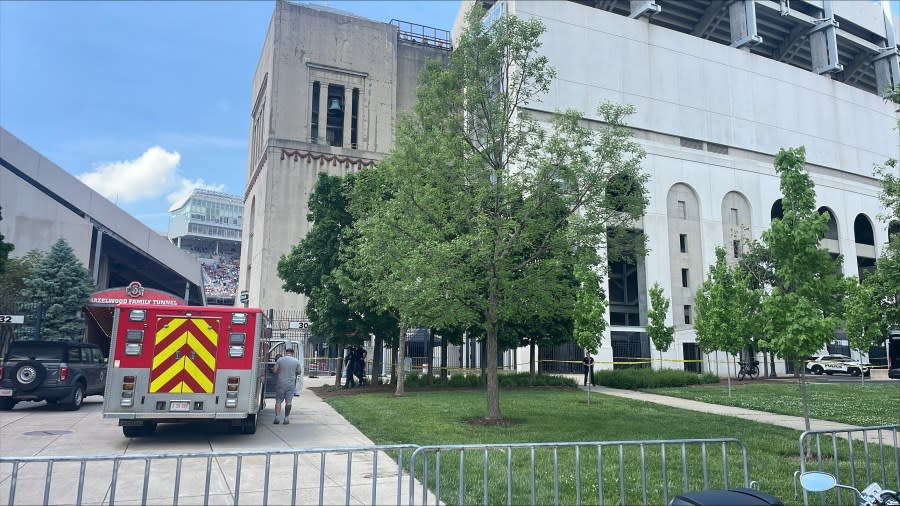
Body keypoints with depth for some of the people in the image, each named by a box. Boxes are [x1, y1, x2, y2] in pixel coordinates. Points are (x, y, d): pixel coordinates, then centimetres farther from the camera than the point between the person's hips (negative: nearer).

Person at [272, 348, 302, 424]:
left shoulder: (280, 360, -3)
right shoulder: (296, 361, 1)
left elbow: (274, 370, -5)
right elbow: (299, 372, 3)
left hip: (280, 383, 0)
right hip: (291, 384, 1)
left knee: (278, 401, 7)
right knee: (288, 401, 5)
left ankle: (277, 416, -3)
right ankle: (286, 418, 6)